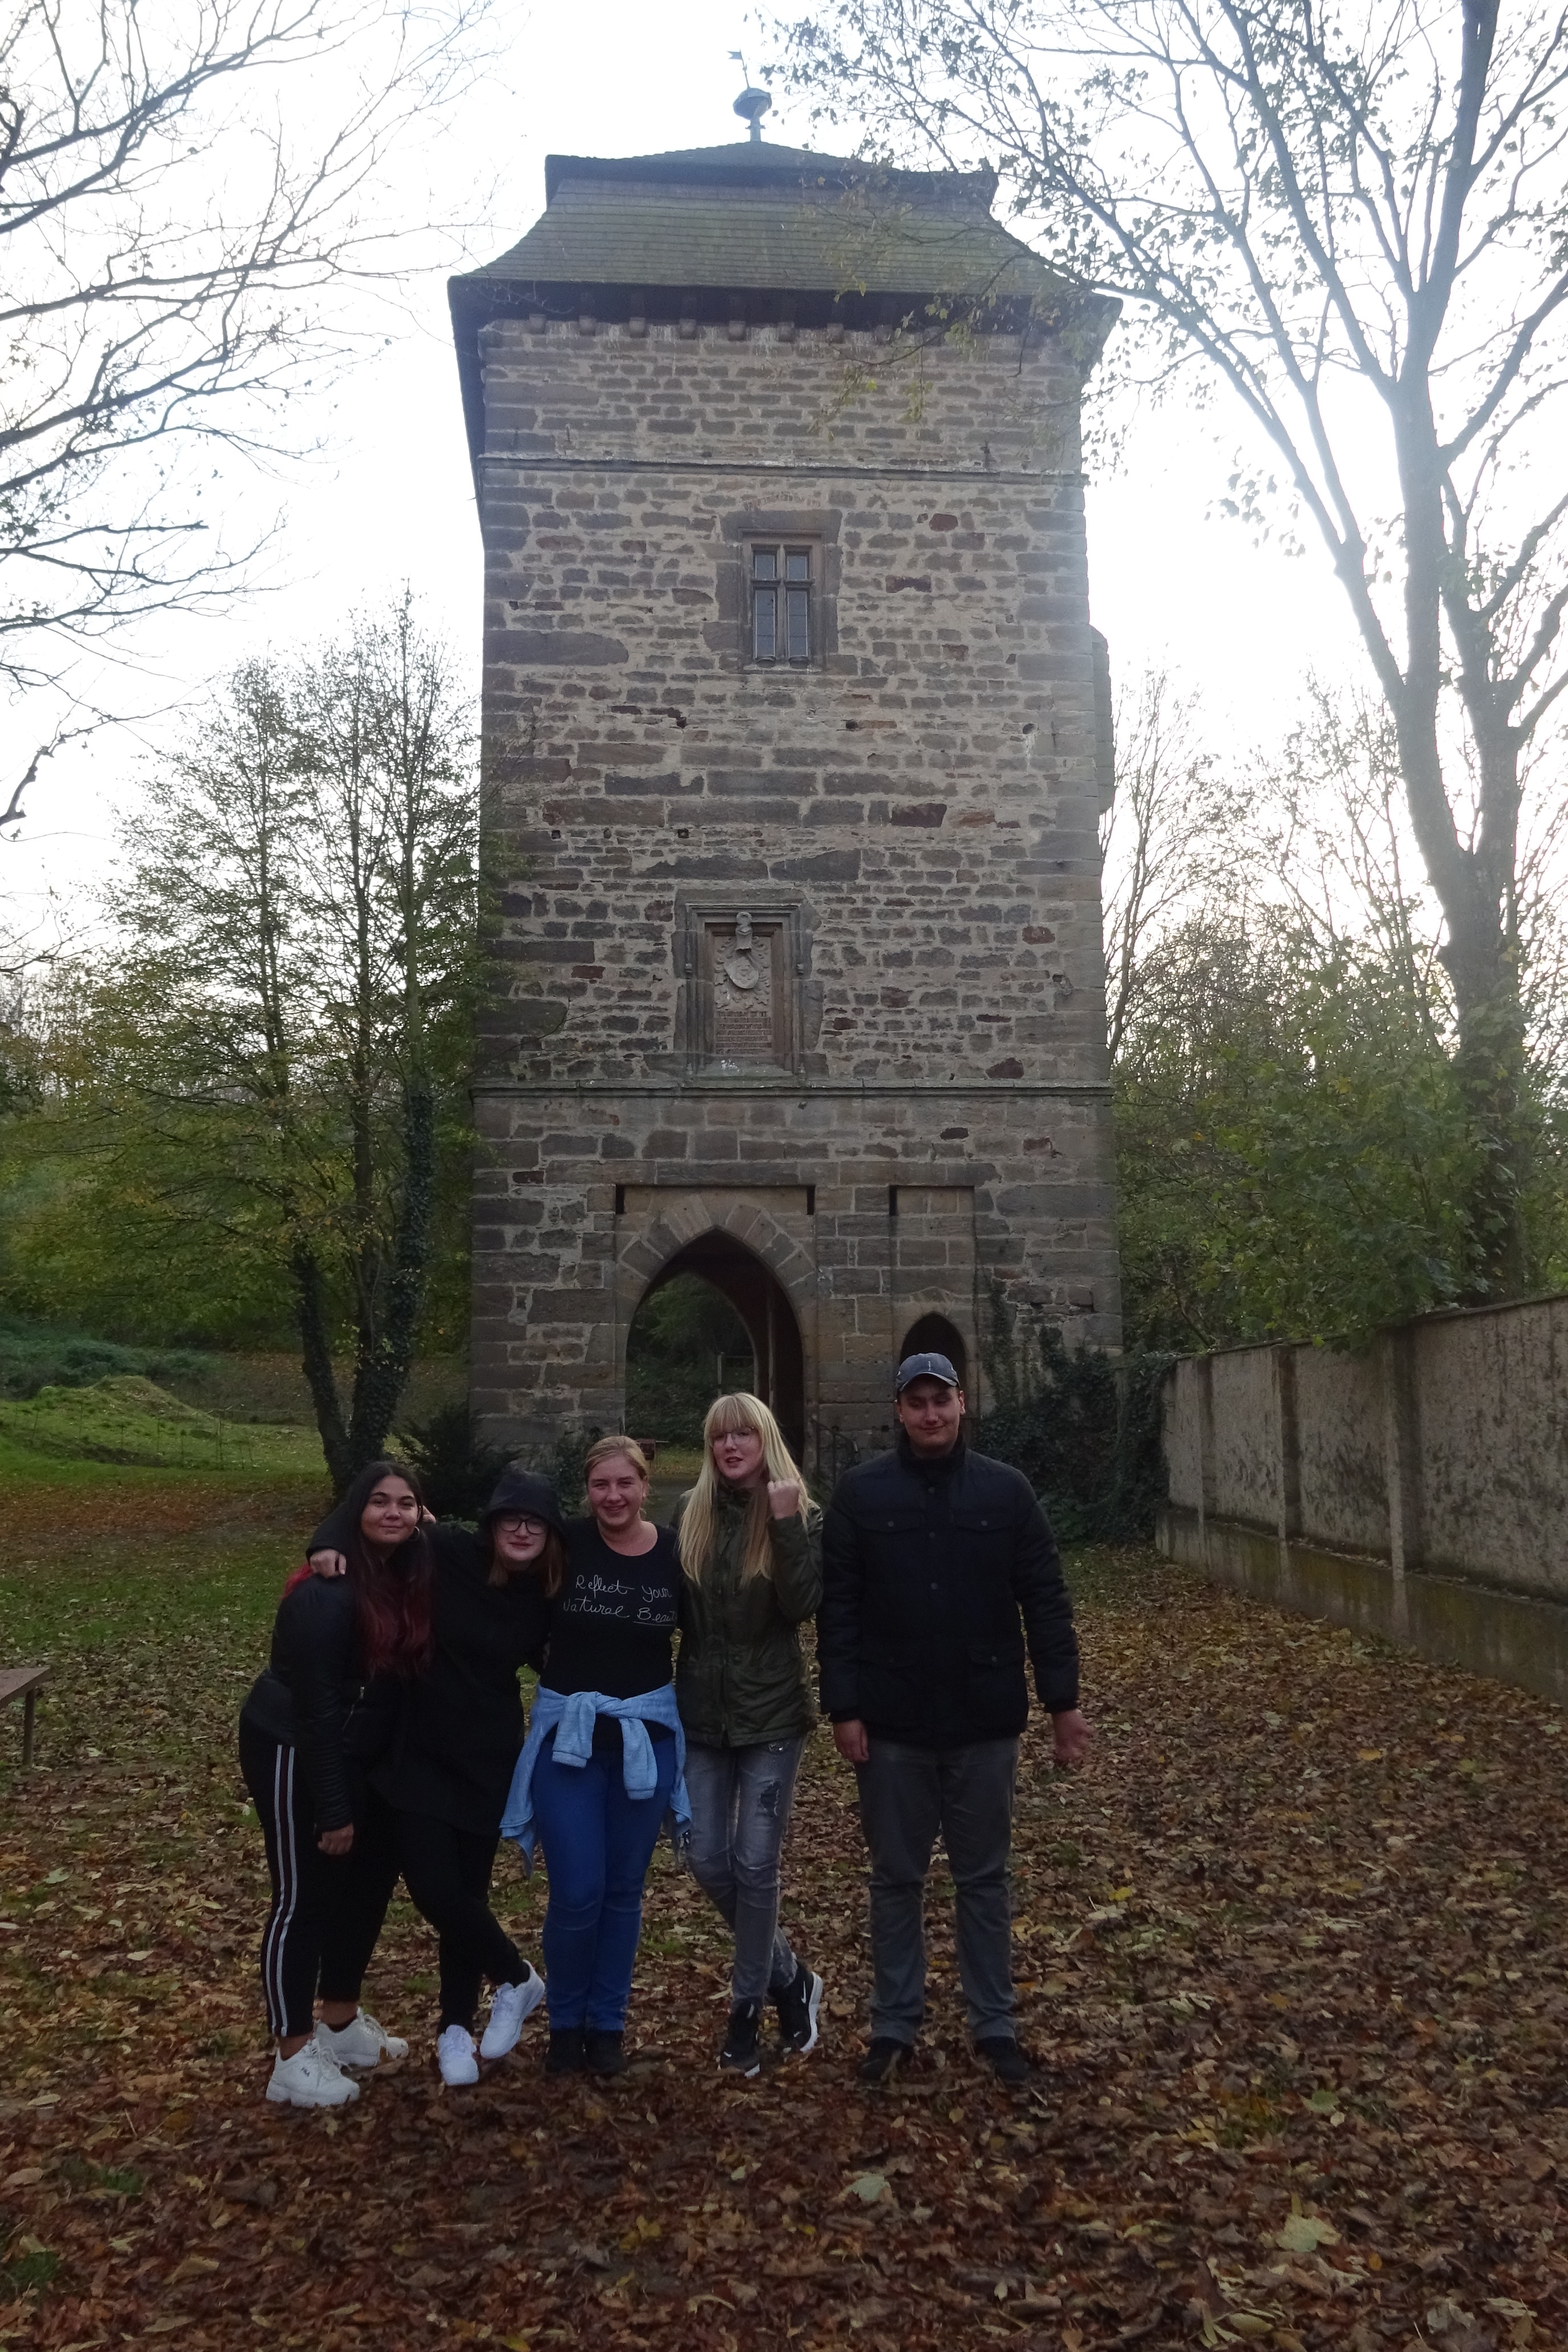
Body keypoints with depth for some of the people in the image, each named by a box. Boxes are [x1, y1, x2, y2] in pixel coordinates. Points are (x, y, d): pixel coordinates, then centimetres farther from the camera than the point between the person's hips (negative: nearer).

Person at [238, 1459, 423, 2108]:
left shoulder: (407, 1578, -2)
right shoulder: (326, 1594, -25)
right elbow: (315, 1704, -24)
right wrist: (333, 1810, -21)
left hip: (357, 1753, 8)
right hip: (295, 1754, -8)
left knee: (370, 1878, 16)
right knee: (304, 1898, 0)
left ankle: (341, 2024, 34)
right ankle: (293, 2059, 13)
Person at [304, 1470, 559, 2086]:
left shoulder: (541, 1599, -4)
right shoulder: (443, 1553, -15)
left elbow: (555, 1663, 14)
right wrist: (330, 1544, -25)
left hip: (487, 1759, 2)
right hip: (416, 1751, -2)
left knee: (468, 1889, 6)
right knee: (433, 1887, -8)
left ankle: (456, 2026, 29)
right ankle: (517, 1979, 19)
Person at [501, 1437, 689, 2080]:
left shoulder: (675, 1556, -4)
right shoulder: (566, 1544, -10)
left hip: (646, 1740, 2)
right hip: (569, 1736, -2)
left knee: (623, 1889, 11)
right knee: (576, 1893, -2)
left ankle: (607, 2025, 29)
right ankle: (565, 2022, 22)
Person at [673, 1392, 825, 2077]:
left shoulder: (802, 1515, -7)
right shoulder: (690, 1514, 1)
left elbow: (803, 1605, -20)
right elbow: (674, 1609, 7)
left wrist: (786, 1524, -25)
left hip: (772, 1714, -3)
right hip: (701, 1713, 4)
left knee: (755, 1865, 1)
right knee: (709, 1864, 6)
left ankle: (748, 2006, 20)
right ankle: (790, 1977, 29)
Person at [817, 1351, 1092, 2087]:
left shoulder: (1006, 1490, -1)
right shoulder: (861, 1493, -3)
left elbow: (1045, 1603, 1)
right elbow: (838, 1610, -4)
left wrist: (1064, 1702, -1)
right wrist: (844, 1709, -8)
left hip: (985, 1722, 1)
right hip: (892, 1723, 0)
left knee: (984, 1878, 12)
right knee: (896, 1879, 12)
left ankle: (994, 2025, 26)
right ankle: (894, 2025, 26)